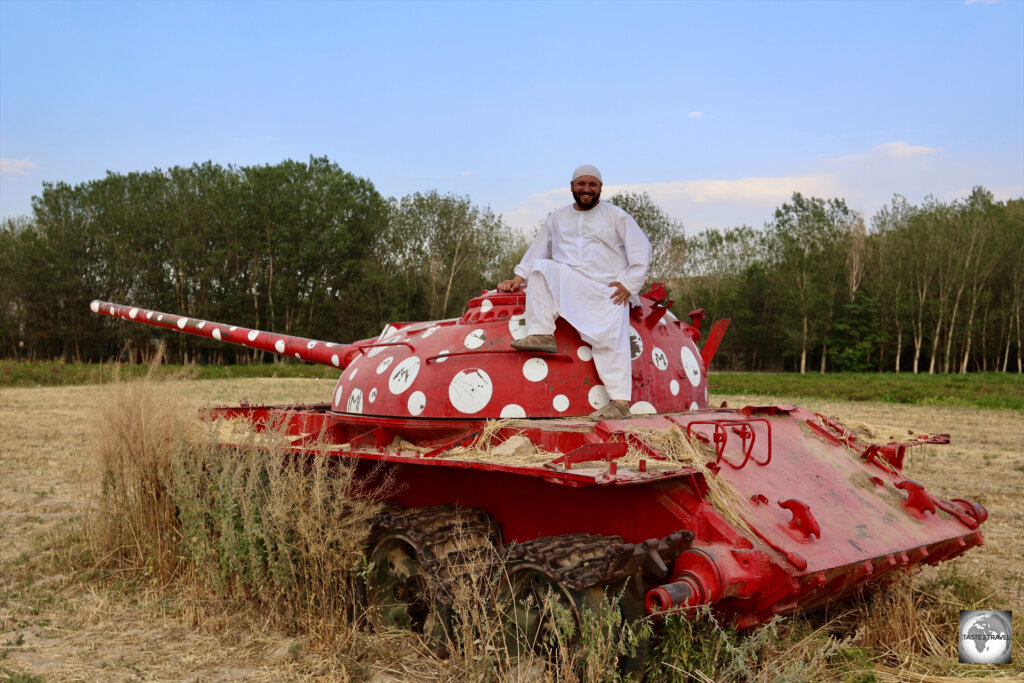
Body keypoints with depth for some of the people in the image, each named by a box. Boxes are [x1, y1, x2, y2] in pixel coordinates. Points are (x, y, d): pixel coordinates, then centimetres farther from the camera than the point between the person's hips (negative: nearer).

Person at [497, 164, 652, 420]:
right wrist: (519, 277, 10)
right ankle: (542, 334, -28)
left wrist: (629, 284, -7)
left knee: (610, 339, -21)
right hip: (567, 283, 3)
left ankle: (620, 400, -22)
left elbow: (641, 250, 4)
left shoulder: (616, 216, 10)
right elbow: (537, 250, 23)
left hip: (607, 290, -3)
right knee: (542, 268, -24)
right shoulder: (558, 218, 21)